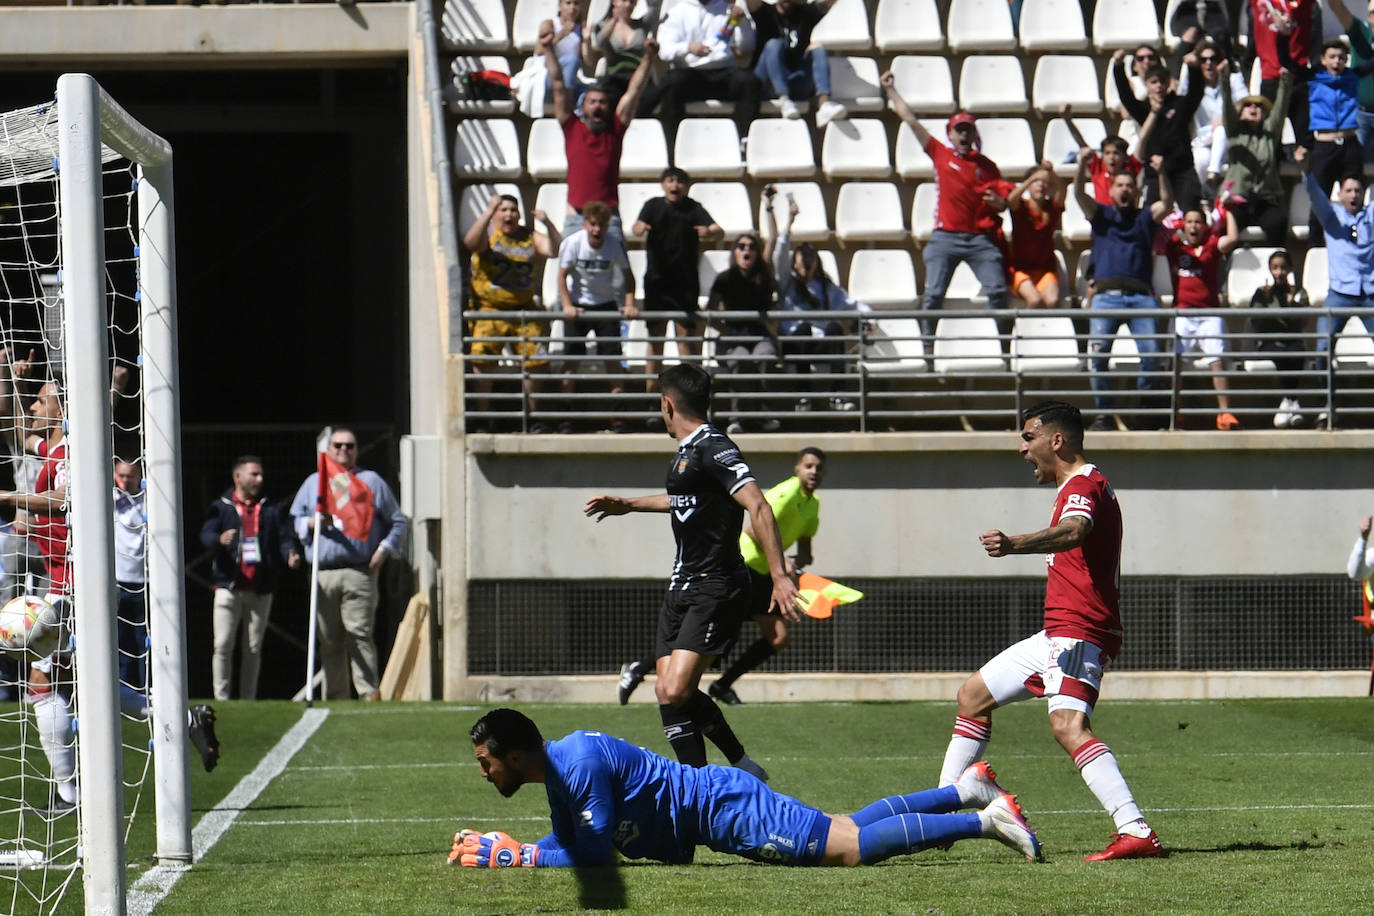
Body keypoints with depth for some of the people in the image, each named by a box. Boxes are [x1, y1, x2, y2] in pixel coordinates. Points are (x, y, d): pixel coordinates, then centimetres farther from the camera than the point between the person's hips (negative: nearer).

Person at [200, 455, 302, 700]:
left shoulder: (270, 511, 15)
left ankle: (248, 700, 10)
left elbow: (284, 537, 8)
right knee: (223, 645, -8)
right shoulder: (220, 508, 7)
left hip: (260, 591, 3)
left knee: (253, 649, 5)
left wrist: (290, 555, -14)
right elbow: (206, 535, -6)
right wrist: (219, 540, -29)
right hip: (229, 586, -3)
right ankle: (221, 698, -5)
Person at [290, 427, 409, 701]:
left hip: (359, 573, -3)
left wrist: (384, 550, 0)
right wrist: (314, 523, -3)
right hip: (323, 573, 3)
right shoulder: (313, 482, 22)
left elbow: (398, 522, 14)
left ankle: (369, 693, -18)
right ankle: (335, 697, 6)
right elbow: (296, 520, 19)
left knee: (359, 633, -14)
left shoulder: (371, 481, 15)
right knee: (329, 640, 2)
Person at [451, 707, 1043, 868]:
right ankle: (966, 791, 25)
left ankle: (985, 820, -10)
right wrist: (492, 845, 8)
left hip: (728, 812, -9)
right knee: (849, 831, 17)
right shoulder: (558, 767, 8)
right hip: (713, 810, 9)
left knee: (852, 847, -13)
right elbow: (567, 841, 20)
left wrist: (515, 856, -20)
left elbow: (596, 853, -23)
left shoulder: (580, 765, -22)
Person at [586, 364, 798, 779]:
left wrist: (780, 575, -32)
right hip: (683, 589, 10)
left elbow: (758, 507, -25)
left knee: (676, 690, -20)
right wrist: (628, 504, 51)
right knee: (667, 693, 5)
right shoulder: (687, 452, 16)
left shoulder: (713, 448, -15)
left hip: (715, 590, -10)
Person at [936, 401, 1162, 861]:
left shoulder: (1083, 484, -12)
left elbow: (1074, 531, -35)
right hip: (1057, 634, 12)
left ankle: (1137, 832, -40)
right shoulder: (1081, 485, 22)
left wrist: (1016, 544, -52)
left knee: (1068, 723, -30)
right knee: (974, 694, 20)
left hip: (1078, 632, -12)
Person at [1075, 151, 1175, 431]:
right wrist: (1082, 167, -14)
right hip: (1107, 295, 0)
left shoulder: (1146, 217, 19)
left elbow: (1167, 203, 2)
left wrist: (1161, 173, -14)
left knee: (1150, 354, -15)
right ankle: (1103, 412, -8)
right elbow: (1079, 194, 3)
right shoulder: (1101, 214, 19)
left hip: (1141, 295, 0)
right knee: (1097, 353, -14)